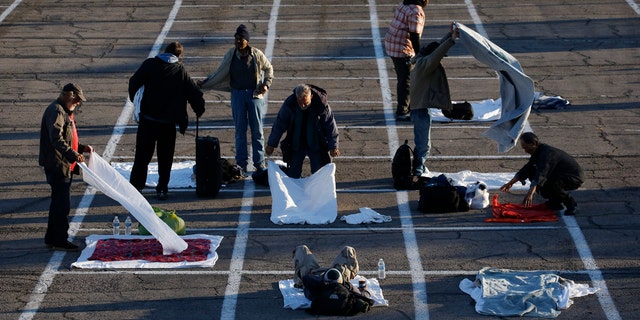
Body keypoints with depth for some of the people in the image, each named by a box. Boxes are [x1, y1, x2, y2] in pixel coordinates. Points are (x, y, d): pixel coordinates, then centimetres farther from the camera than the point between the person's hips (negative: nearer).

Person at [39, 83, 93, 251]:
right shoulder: (56, 111, -16)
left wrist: (82, 148, 16)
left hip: (65, 165, 11)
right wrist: (73, 155, -35)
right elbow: (57, 139, -28)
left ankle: (52, 238, 25)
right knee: (62, 204, -7)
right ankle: (60, 240, -2)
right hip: (57, 165, -11)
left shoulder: (65, 112, 19)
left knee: (59, 202, 16)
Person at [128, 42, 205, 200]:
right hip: (168, 122, 0)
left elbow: (134, 82, -7)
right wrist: (199, 110, 19)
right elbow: (195, 94, 2)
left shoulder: (150, 64, -1)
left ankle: (135, 186, 10)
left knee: (142, 155, 10)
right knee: (165, 158, 10)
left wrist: (133, 99, 10)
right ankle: (162, 189, 9)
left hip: (147, 120, 0)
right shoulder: (181, 71, 0)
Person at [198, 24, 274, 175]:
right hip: (237, 94, 1)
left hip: (254, 94, -1)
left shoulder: (257, 54, -4)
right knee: (240, 130, 3)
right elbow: (219, 73, 10)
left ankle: (259, 163, 8)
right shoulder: (230, 55, 0)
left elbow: (268, 69, 12)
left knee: (257, 130, 2)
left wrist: (266, 84, -2)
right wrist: (204, 83, 6)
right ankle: (241, 163, 8)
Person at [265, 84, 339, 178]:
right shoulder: (289, 104, -17)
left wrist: (333, 146, -7)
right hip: (295, 145, 1)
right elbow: (279, 124, -5)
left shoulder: (321, 104, -21)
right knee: (292, 174, 1)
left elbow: (330, 126, -10)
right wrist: (272, 144, 0)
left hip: (316, 145, -1)